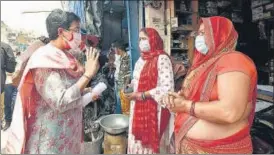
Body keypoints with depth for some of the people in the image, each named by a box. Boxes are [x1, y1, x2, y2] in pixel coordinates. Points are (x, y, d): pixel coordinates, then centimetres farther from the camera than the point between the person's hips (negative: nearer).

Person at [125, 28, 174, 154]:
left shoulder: (162, 59, -12)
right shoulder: (140, 60, 12)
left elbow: (167, 88, -20)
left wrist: (142, 95, -17)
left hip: (154, 110, -7)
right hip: (138, 110, 7)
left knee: (152, 143, 7)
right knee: (138, 143, 16)